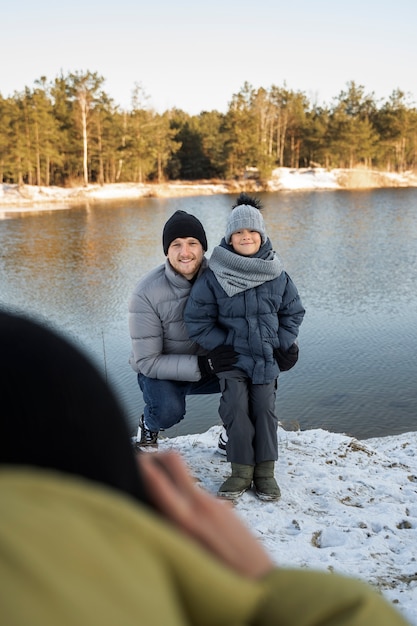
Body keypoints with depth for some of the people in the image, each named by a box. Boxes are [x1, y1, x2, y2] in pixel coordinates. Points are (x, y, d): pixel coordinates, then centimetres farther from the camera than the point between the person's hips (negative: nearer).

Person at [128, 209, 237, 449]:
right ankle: (149, 425, 6)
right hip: (161, 371, -3)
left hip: (209, 364, 3)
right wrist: (201, 366, -34)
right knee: (169, 411, -33)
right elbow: (147, 361, -22)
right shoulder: (147, 293, -25)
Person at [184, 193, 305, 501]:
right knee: (236, 408, -14)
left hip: (267, 357, 2)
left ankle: (265, 470, 7)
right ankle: (242, 470, 2)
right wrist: (222, 347, -10)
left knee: (265, 408, -6)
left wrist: (281, 346, 0)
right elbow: (197, 319, -5)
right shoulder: (214, 277, -9)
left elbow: (293, 312, 11)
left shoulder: (277, 275, -1)